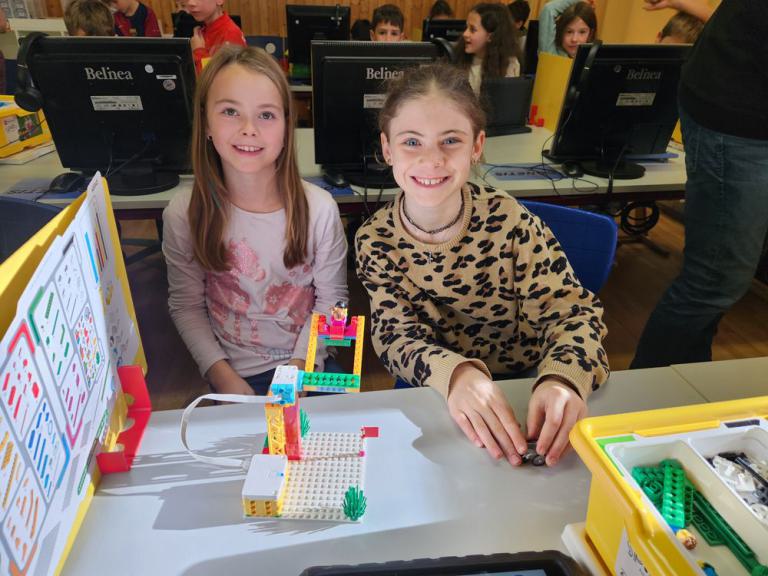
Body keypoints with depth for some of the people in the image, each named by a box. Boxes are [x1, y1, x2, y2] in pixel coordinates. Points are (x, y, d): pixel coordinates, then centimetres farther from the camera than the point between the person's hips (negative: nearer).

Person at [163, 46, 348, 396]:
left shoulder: (319, 208, -13)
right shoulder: (183, 215, -12)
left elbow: (331, 298, -5)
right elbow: (185, 306, -3)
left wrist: (299, 367, -12)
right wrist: (222, 376, -10)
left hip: (308, 367, 0)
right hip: (235, 376, 0)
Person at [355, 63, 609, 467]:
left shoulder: (510, 221, -15)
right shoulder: (374, 241, -11)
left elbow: (570, 309, -15)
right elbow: (395, 335, -15)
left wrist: (563, 380, -38)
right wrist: (456, 373, -38)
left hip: (525, 394, 0)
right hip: (435, 401, 1)